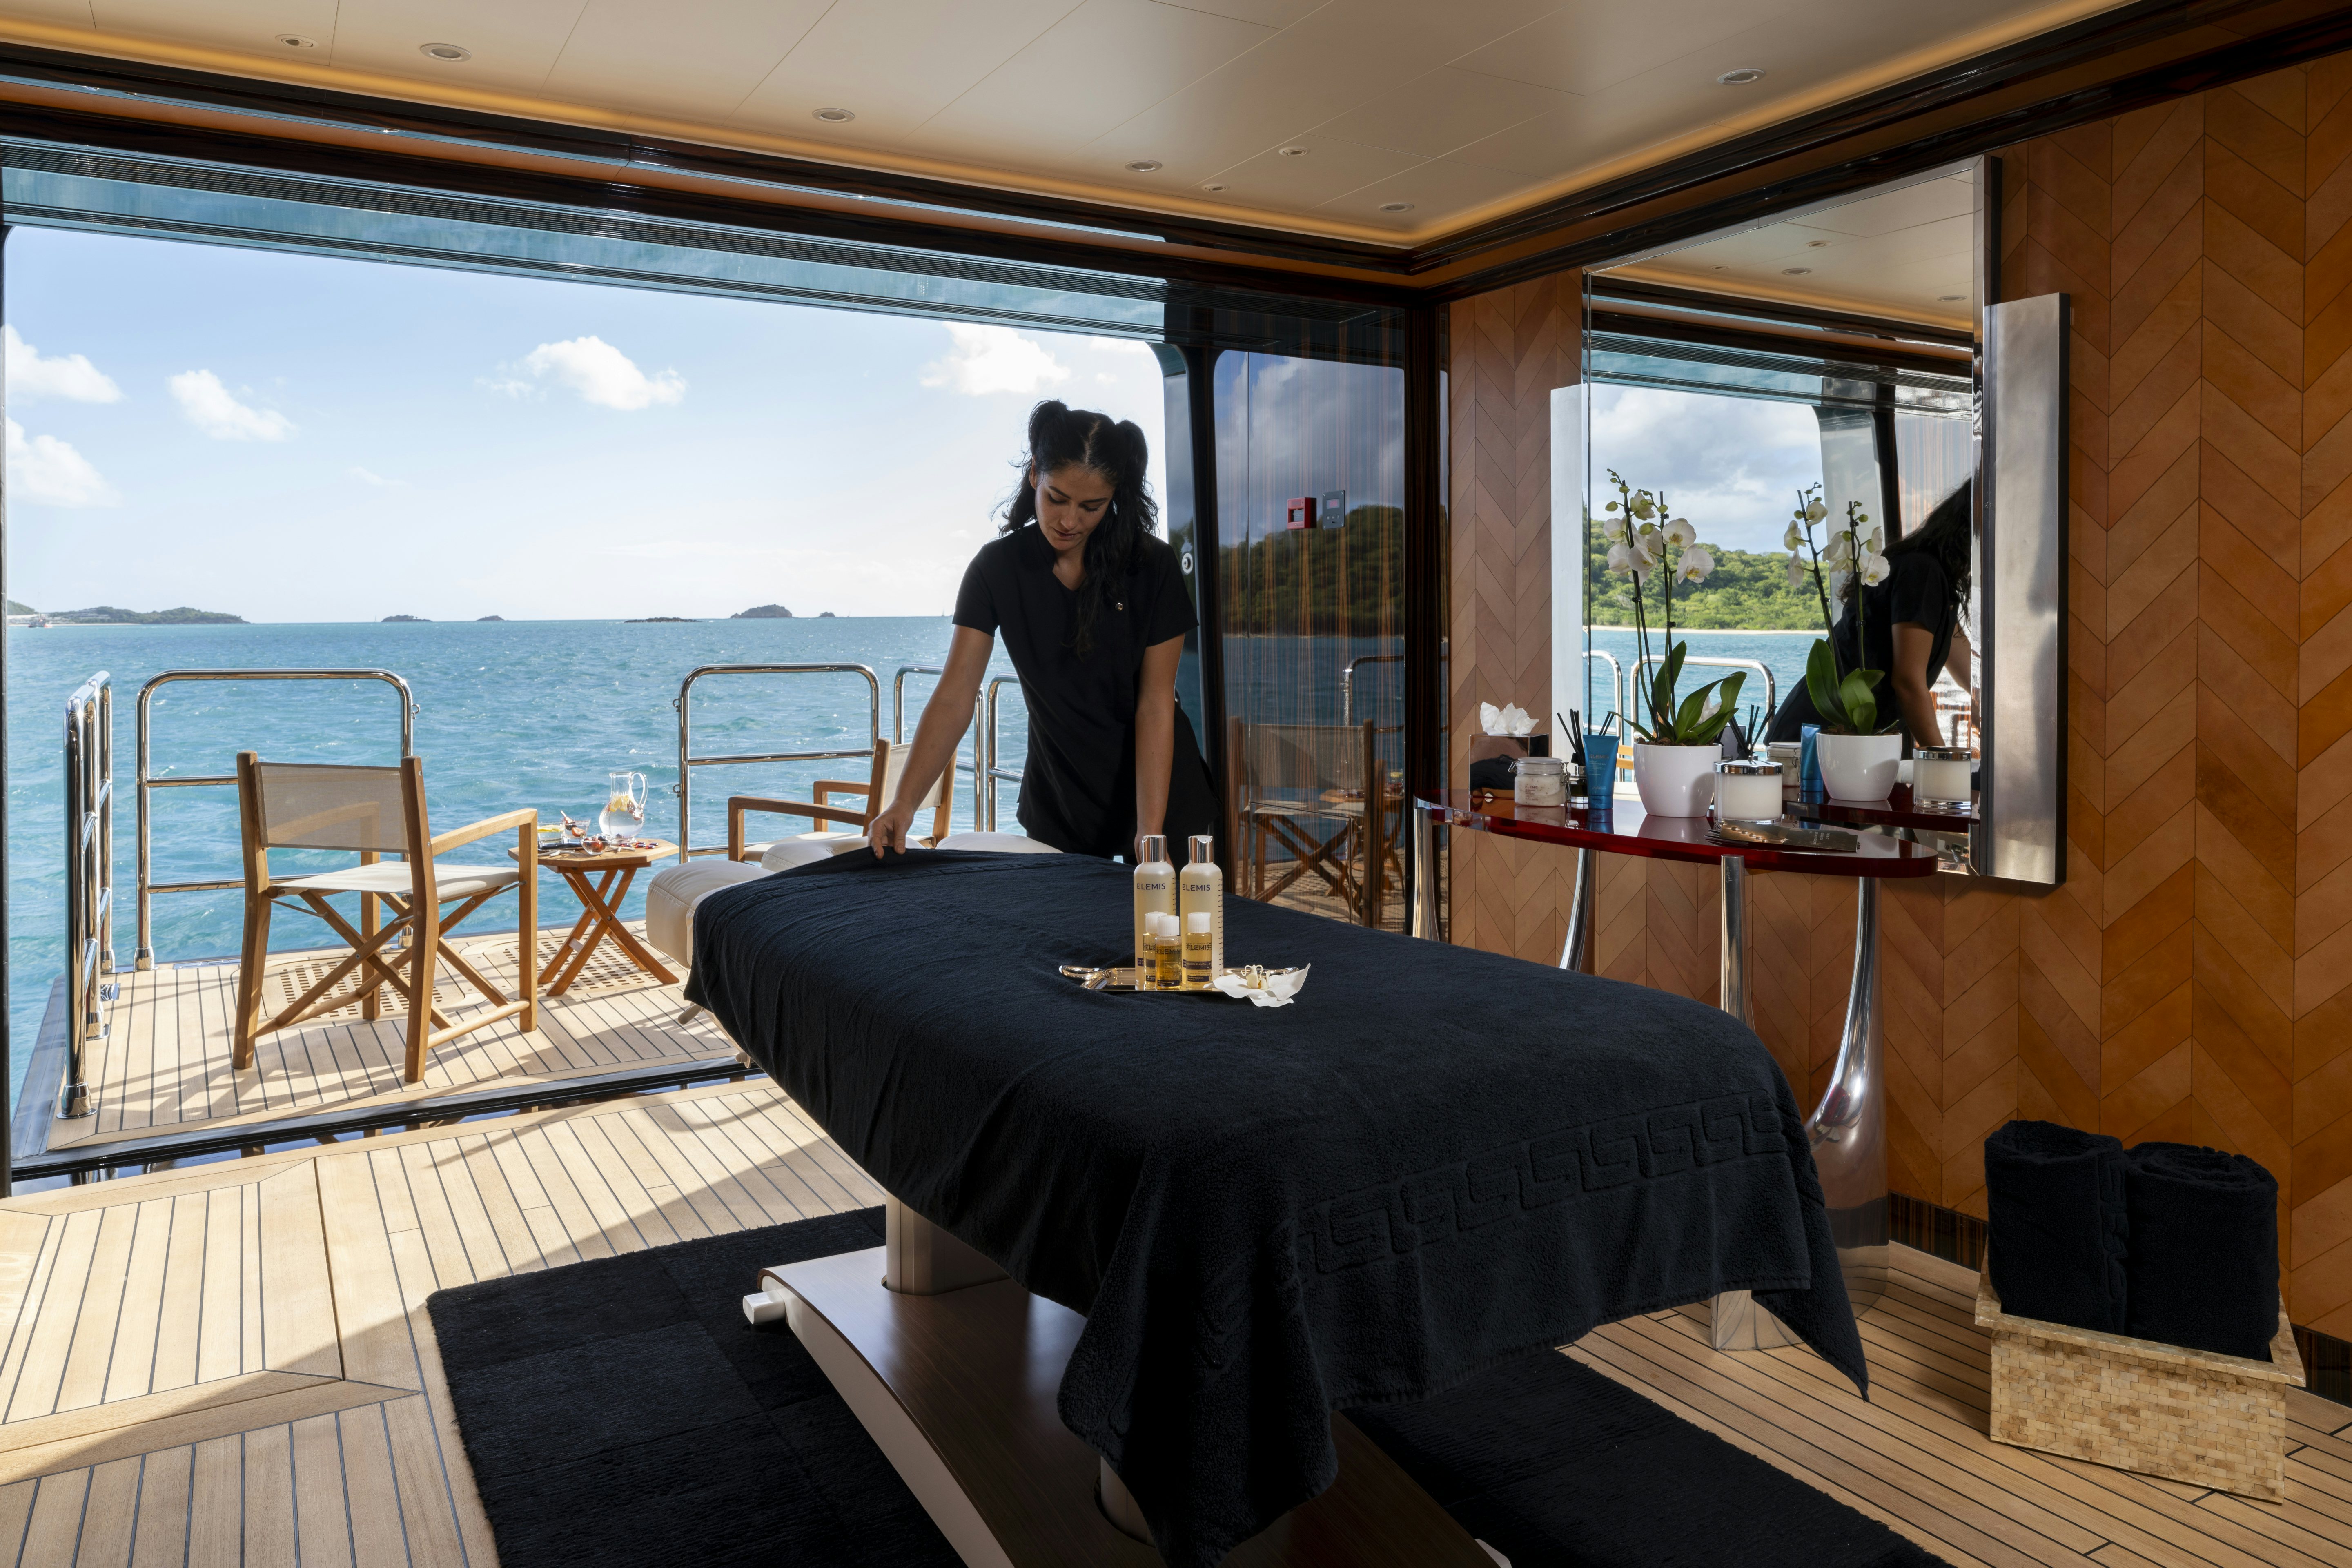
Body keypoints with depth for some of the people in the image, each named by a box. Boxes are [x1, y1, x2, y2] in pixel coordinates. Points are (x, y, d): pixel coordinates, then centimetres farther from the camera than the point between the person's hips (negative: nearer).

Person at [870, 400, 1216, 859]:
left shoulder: (1152, 566, -13)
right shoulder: (998, 567, -10)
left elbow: (1155, 704, -15)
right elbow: (956, 694, -16)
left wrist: (1150, 831, -22)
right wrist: (905, 801, -28)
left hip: (1158, 786, -1)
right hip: (1058, 798, 1)